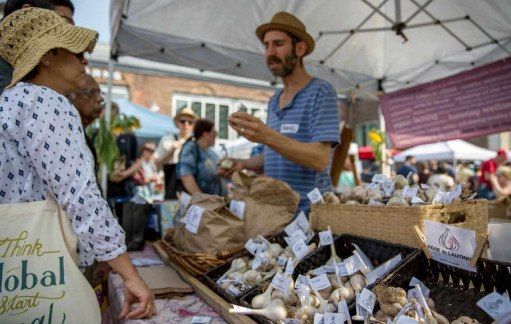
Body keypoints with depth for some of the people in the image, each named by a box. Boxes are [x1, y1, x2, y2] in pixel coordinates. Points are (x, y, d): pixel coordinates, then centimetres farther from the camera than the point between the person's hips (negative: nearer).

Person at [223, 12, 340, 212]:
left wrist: (267, 136, -29)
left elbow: (320, 159, -19)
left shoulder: (321, 92, -9)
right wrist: (244, 164, 0)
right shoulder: (273, 102, 11)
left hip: (309, 209, -5)